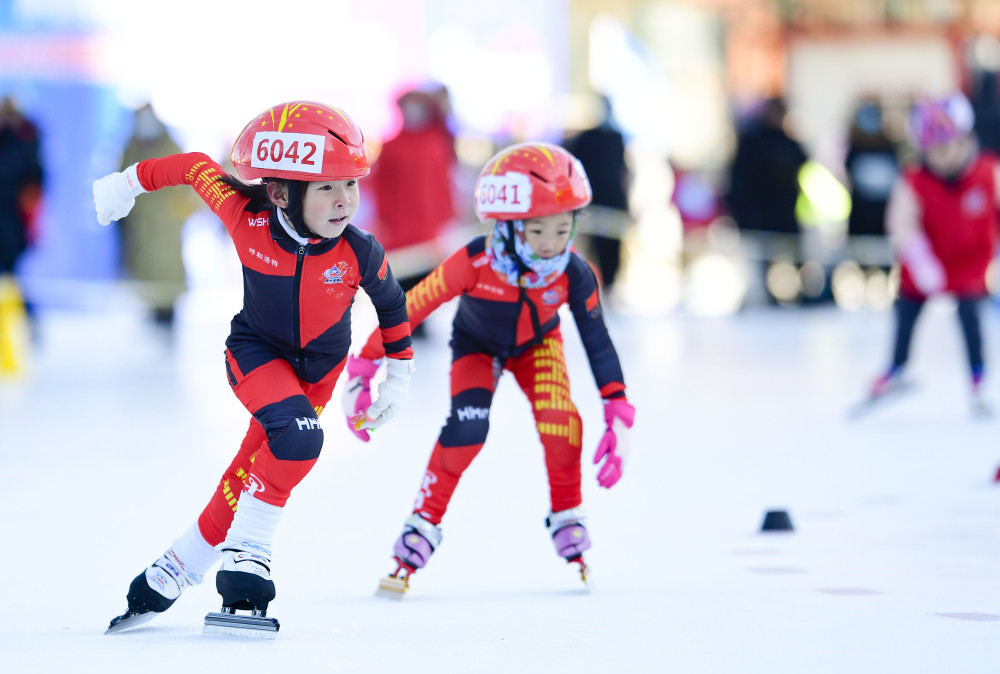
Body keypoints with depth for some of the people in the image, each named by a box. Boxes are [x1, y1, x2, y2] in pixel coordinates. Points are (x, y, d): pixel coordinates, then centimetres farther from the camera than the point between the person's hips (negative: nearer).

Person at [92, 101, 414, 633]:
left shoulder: (360, 253, -23)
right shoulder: (247, 217, -26)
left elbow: (391, 304, -3)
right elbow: (196, 168, -9)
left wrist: (398, 374, 6)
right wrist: (132, 182, 4)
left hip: (318, 368, 2)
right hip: (256, 352, -2)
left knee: (255, 471, -3)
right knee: (298, 435, -29)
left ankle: (173, 574, 10)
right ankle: (246, 554, -19)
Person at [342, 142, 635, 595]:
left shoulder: (574, 275, -32)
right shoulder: (474, 264, -39)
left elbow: (598, 343, -22)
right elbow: (407, 310, -31)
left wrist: (618, 418, -26)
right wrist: (362, 373, -28)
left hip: (536, 343, 2)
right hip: (477, 346, -2)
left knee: (558, 418, -23)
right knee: (467, 426, -26)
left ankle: (566, 519, 0)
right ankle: (423, 525, -9)